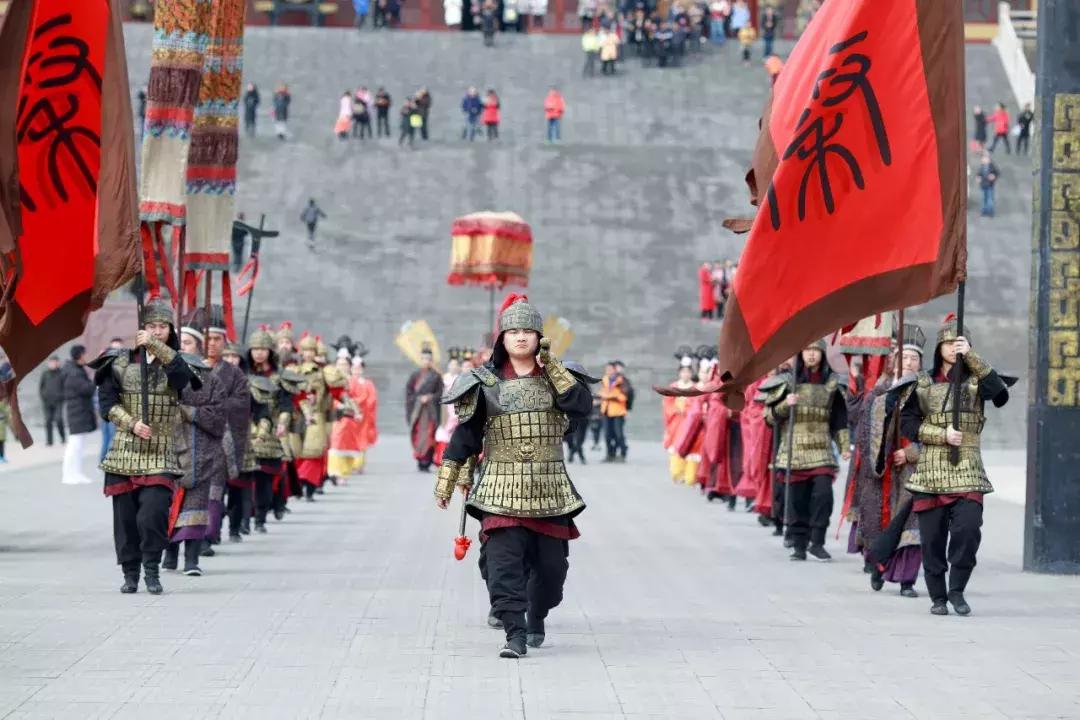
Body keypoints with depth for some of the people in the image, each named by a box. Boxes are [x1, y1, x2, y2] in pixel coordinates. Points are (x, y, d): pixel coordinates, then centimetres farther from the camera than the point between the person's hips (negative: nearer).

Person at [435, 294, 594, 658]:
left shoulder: (558, 375, 7)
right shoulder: (487, 382, 4)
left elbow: (582, 406, -12)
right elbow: (465, 433, 8)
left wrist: (551, 367, -13)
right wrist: (446, 480, 7)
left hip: (550, 489, 1)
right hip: (502, 489, -1)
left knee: (551, 562, 7)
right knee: (503, 558, -15)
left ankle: (536, 617, 32)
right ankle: (515, 633, -17)